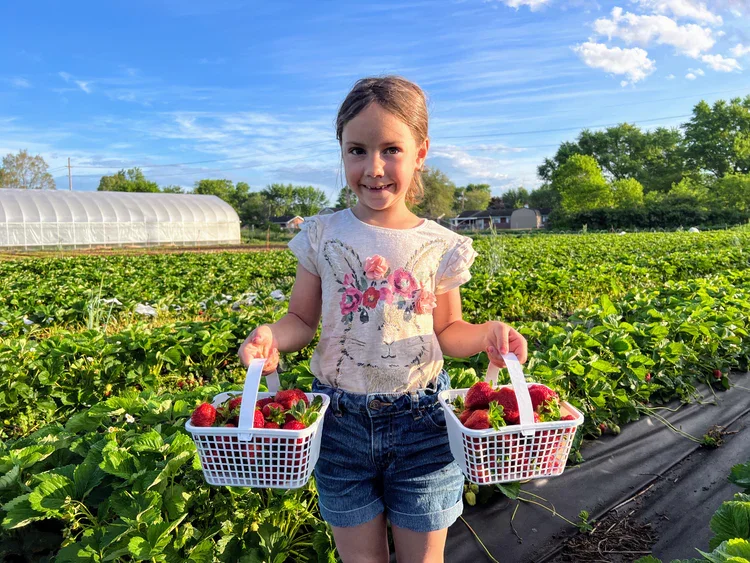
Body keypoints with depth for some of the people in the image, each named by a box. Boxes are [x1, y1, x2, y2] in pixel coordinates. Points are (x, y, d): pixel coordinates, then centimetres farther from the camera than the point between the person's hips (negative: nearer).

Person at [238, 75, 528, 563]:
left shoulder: (440, 247, -4)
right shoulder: (322, 237, -3)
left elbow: (446, 332, 4)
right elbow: (303, 320, 2)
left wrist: (488, 334, -16)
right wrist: (271, 336, -19)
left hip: (422, 421, 0)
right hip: (340, 420, 1)